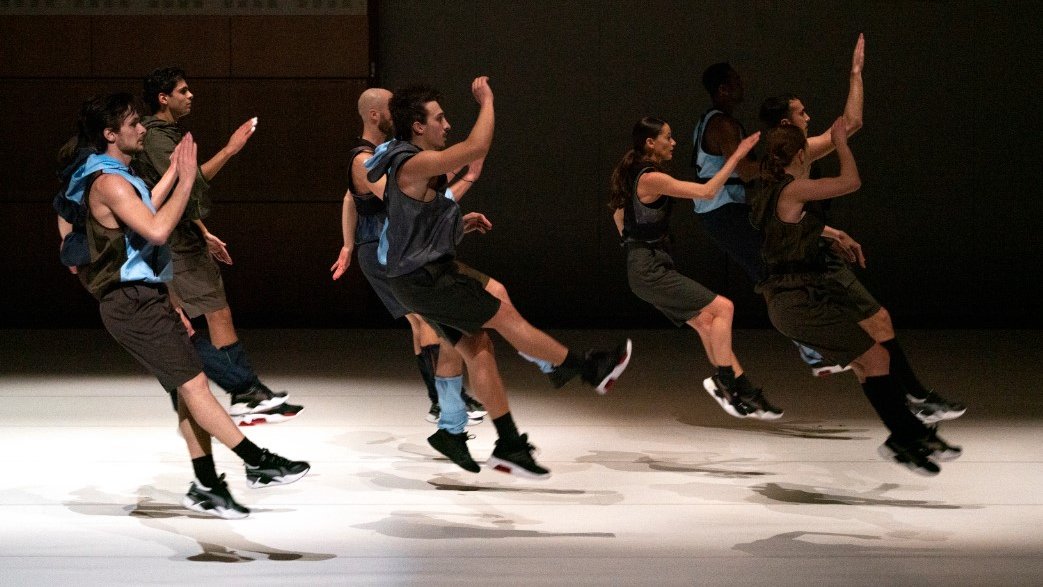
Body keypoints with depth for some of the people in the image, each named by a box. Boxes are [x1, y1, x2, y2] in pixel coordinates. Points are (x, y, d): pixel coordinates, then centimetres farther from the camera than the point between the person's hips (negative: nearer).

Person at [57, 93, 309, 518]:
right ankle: (260, 464, -10)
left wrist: (171, 173, 27)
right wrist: (185, 180, -22)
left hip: (145, 297, 11)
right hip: (133, 303, -11)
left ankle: (206, 487, 9)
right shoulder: (109, 182, -19)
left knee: (189, 387, 7)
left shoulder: (116, 176, 15)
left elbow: (144, 213, 33)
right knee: (193, 384, -9)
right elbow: (156, 230, -29)